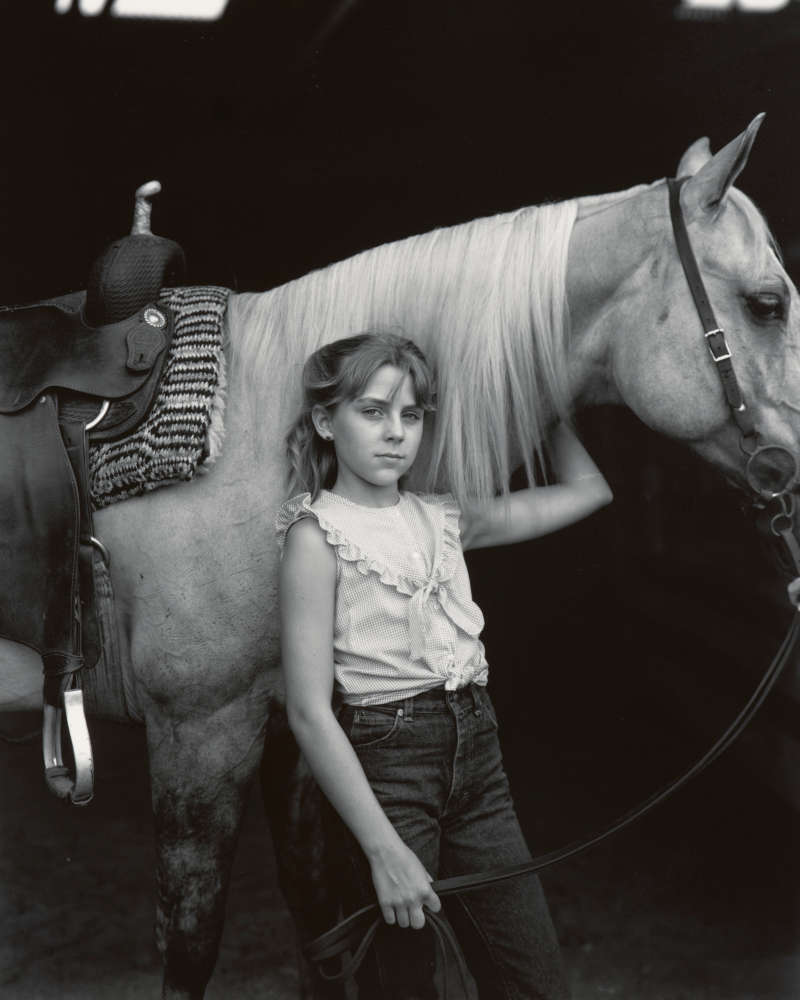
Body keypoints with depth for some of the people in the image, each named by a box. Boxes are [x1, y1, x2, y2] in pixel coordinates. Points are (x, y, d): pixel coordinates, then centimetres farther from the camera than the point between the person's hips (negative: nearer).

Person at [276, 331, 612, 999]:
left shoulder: (441, 519, 7)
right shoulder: (317, 534, -10)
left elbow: (586, 490, 18)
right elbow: (310, 713, -15)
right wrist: (384, 850, -18)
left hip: (476, 752, 6)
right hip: (388, 761, -6)